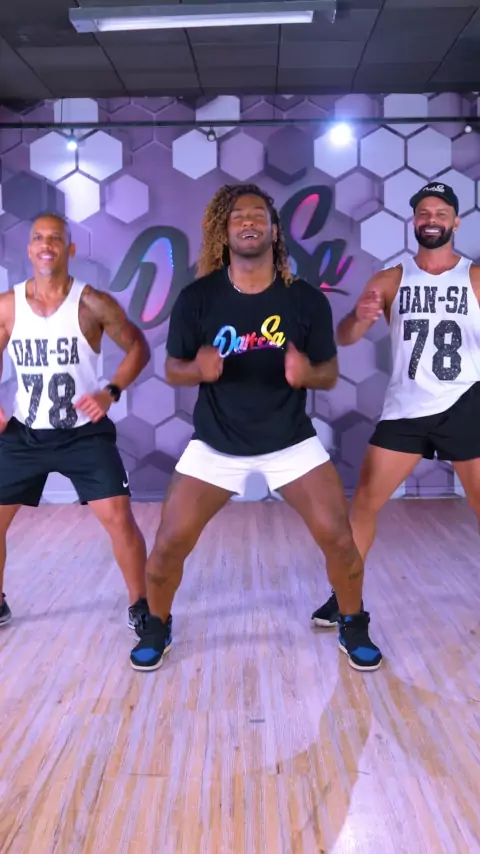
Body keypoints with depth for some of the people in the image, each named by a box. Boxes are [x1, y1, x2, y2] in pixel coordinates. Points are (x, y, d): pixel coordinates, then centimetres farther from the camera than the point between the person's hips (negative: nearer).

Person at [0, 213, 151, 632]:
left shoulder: (93, 304, -10)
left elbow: (138, 348, -1)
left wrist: (111, 392, -15)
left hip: (85, 432, -3)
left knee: (118, 517, -10)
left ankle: (140, 607, 11)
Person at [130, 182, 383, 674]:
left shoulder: (307, 300, -9)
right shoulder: (197, 298, -10)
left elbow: (330, 374, -2)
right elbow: (172, 369, -1)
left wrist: (307, 374, -25)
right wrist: (197, 369, -25)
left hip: (291, 441, 0)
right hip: (215, 444, 0)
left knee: (338, 537, -7)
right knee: (169, 544, -5)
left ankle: (353, 627, 22)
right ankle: (156, 627, 25)